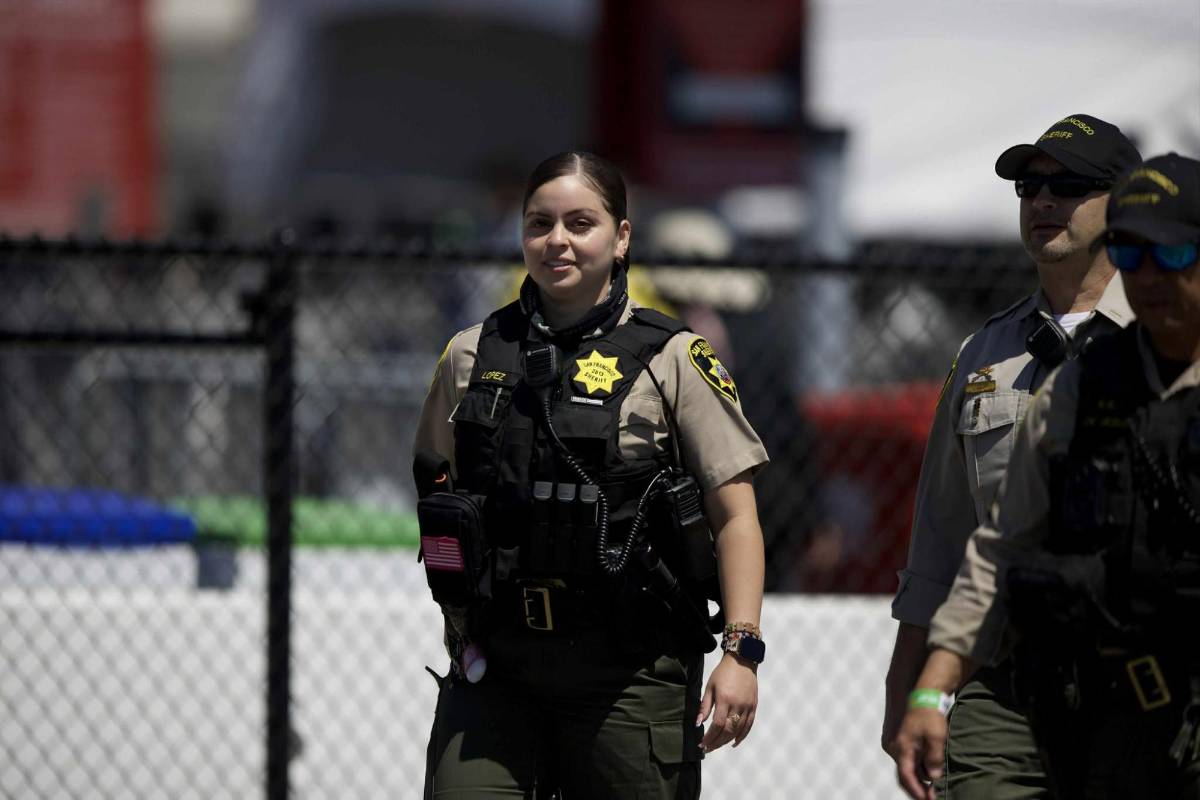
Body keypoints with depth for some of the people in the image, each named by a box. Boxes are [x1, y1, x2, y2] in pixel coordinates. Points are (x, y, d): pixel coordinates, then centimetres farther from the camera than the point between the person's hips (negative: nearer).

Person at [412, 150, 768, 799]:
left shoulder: (674, 360, 0)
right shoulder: (470, 357, 10)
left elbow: (735, 515, -2)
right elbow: (437, 497, 21)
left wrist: (741, 650, -12)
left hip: (630, 676, -3)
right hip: (496, 667, 3)